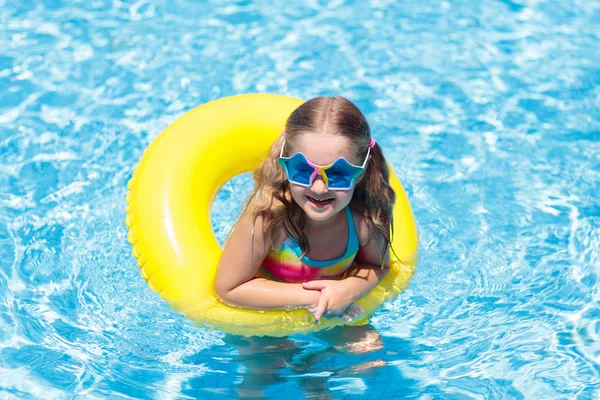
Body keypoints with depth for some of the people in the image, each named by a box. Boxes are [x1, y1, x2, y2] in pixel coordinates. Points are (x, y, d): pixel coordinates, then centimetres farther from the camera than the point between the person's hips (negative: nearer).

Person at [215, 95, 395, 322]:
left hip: (335, 312, 2)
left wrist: (350, 288, -26)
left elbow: (377, 266, -2)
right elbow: (228, 288, -25)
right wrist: (310, 297, -28)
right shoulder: (268, 213, -36)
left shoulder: (364, 219, -26)